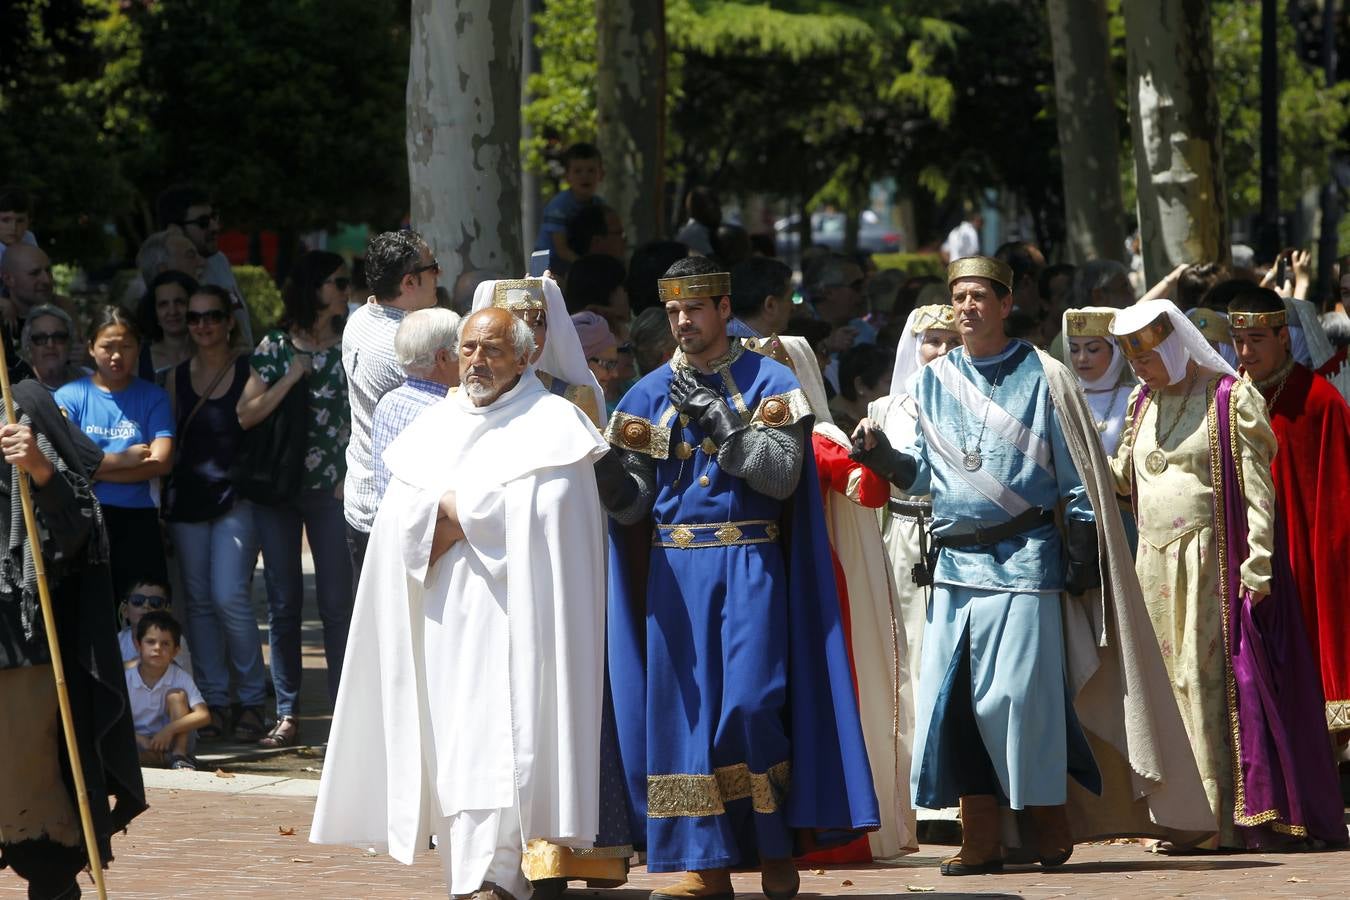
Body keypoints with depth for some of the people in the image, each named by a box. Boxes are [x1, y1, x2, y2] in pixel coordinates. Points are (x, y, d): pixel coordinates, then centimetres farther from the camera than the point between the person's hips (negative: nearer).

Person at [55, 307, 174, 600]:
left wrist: (93, 468, -8)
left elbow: (160, 462, -4)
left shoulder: (152, 397, 8)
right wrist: (124, 459, -7)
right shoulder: (69, 397, 5)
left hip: (138, 521, 1)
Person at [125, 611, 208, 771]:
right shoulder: (126, 679, -9)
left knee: (177, 695, -21)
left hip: (170, 743, 1)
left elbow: (203, 715, -21)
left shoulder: (180, 678, -10)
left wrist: (169, 729, -33)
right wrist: (141, 740, -24)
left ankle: (179, 757, -23)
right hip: (139, 744, -1)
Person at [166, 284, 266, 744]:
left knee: (229, 596, -14)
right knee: (199, 600, 5)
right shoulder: (177, 377, 10)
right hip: (187, 500, 5)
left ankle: (252, 699, -2)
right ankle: (213, 701, 12)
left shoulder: (249, 370, -2)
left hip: (236, 499, -5)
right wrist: (165, 498, 8)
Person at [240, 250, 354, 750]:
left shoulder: (350, 344, 4)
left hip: (331, 489, 0)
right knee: (283, 603, 3)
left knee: (337, 602, -3)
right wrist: (293, 376, -11)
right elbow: (246, 415, -3)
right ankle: (287, 713, 8)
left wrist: (352, 477, -6)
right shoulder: (275, 346, 3)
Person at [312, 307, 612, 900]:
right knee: (443, 742, 1)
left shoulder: (553, 423, 3)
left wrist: (451, 509, -5)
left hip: (507, 610, -6)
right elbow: (399, 515, 7)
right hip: (440, 615, 6)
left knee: (497, 739, -15)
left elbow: (539, 509, -12)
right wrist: (473, 512, -10)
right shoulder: (436, 426, 18)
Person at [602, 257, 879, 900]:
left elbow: (783, 475, -9)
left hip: (750, 565, -3)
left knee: (750, 705, -12)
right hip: (675, 569, 3)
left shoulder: (769, 383, 3)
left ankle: (777, 845, 4)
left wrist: (717, 418, -14)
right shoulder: (649, 395, 10)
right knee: (683, 704, -2)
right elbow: (635, 501, 5)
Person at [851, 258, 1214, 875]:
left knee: (1020, 692, -8)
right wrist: (883, 459, -5)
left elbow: (1078, 474, 2)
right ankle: (980, 840, 3)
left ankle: (1050, 823, 6)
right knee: (954, 695, -1)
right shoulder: (934, 382, 13)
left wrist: (1082, 554, -4)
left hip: (1024, 558, -4)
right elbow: (923, 470, 15)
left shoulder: (1042, 378, 2)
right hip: (956, 563, 4)